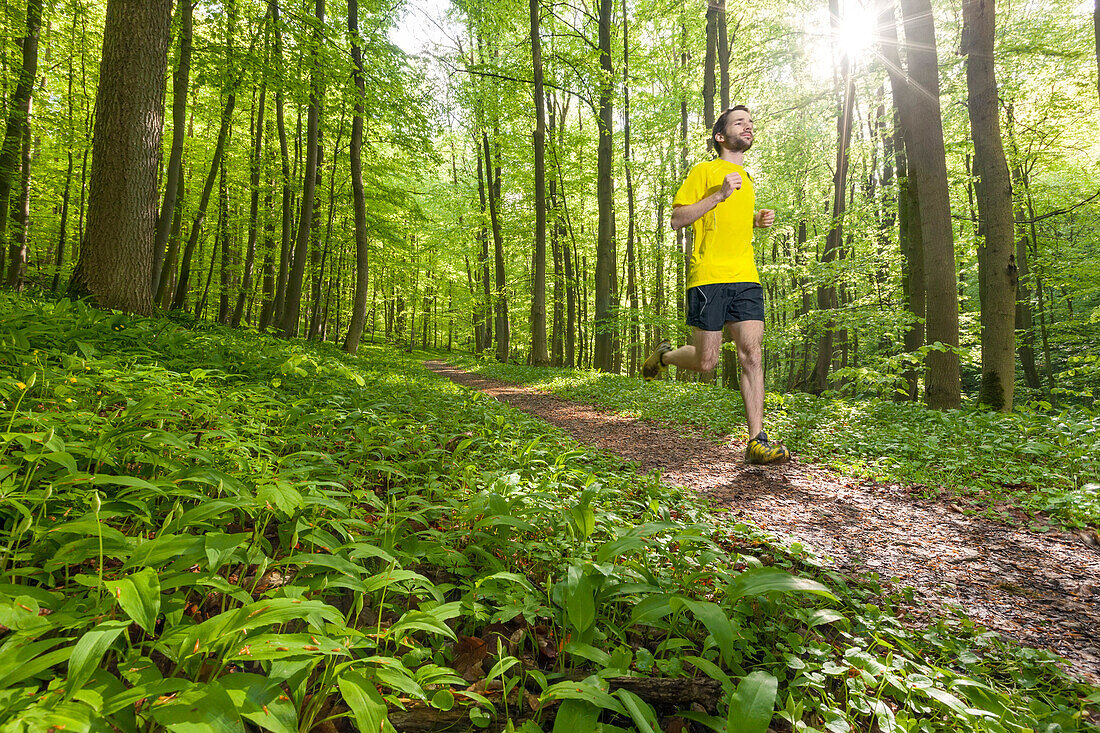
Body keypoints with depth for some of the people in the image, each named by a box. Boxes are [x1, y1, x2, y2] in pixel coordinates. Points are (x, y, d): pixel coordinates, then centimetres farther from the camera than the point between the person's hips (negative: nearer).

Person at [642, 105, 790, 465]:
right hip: (709, 277, -6)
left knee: (752, 354, -7)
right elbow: (677, 219, -5)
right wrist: (718, 195, -13)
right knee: (706, 361, -3)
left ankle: (756, 442, -6)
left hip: (746, 279, 6)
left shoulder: (747, 180, 26)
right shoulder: (704, 171, 4)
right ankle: (664, 355, 29)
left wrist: (757, 220, 17)